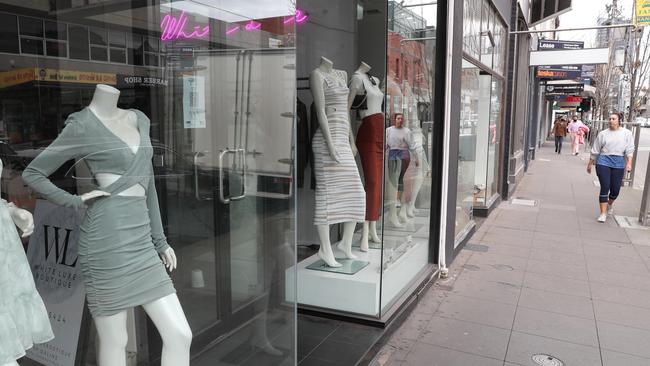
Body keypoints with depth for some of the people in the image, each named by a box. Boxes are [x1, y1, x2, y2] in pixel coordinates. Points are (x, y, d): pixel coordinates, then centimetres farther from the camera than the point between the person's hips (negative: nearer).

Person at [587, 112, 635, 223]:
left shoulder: (627, 133, 5)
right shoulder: (603, 134, 6)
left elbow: (630, 149, -1)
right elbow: (595, 151, 11)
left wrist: (629, 163, -13)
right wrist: (590, 164, 14)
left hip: (618, 164, 1)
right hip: (604, 162, -1)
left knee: (615, 190, 5)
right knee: (604, 188, -5)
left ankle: (610, 204, 38)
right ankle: (603, 213, 2)